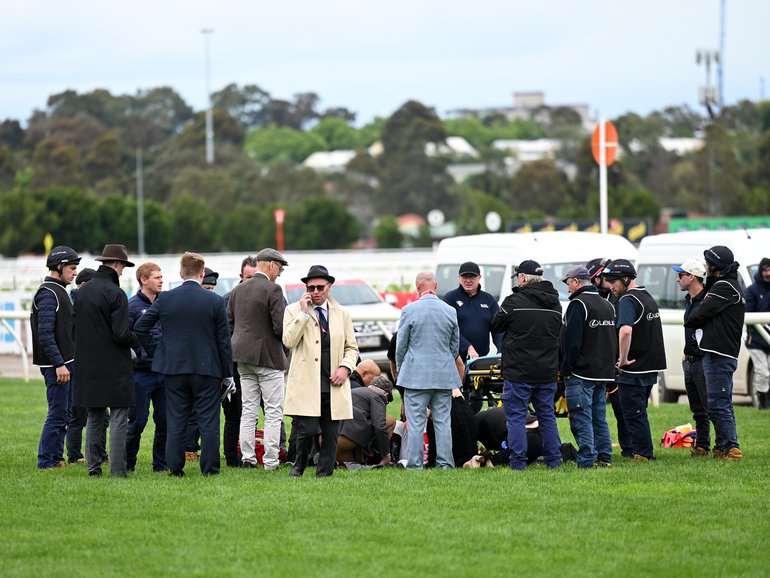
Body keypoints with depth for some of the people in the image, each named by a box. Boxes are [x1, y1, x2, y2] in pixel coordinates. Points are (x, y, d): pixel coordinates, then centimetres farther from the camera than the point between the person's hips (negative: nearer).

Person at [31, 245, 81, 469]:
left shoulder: (59, 291, 17)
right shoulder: (48, 293, -15)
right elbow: (45, 334, -21)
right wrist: (59, 364, -24)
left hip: (66, 362, 10)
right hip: (55, 365, -10)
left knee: (65, 413, 13)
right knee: (58, 413, -8)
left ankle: (56, 458, 18)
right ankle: (46, 461, -3)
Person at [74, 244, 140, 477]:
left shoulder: (83, 290, 9)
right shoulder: (115, 294, -14)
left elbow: (74, 328, 13)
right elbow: (121, 334, -18)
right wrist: (137, 342, 0)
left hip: (88, 365, 7)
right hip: (114, 366, -7)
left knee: (94, 418, 14)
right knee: (119, 418, -4)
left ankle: (93, 466, 14)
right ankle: (117, 469, -8)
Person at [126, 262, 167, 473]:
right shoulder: (132, 306, -5)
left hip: (165, 372, 5)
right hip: (141, 373, -5)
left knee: (165, 421, 6)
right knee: (137, 422, -1)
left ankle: (161, 464, 15)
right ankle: (127, 463, 12)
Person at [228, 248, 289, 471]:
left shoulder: (238, 290, 9)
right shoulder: (273, 289, -13)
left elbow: (228, 324, 11)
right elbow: (280, 327, -17)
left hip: (243, 355, 7)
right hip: (268, 356, -7)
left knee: (248, 411, 11)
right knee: (273, 412, -2)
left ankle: (247, 458, 10)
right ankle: (271, 461, -4)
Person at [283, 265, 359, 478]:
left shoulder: (342, 313, 13)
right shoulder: (294, 311, 4)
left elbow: (352, 347, 17)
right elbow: (289, 341, -10)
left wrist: (345, 367, -2)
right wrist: (304, 312, -12)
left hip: (334, 384, 3)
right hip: (306, 384, -3)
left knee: (331, 434, 1)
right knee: (307, 431, -11)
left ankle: (324, 472, 12)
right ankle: (299, 466, 14)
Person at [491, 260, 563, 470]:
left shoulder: (514, 302, -12)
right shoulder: (555, 303, 7)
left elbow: (496, 325, 2)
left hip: (518, 372, -6)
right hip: (547, 372, 6)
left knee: (516, 417, 1)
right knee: (547, 415, 14)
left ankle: (518, 461, -1)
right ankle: (554, 459, 16)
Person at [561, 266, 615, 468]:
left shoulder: (578, 304, -12)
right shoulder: (607, 305, 17)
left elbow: (572, 340, -17)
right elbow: (614, 339, 22)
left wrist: (566, 367, -12)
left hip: (581, 372, -9)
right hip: (604, 372, 9)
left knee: (581, 417, -7)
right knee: (599, 416, 14)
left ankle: (586, 460, -10)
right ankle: (604, 457, 15)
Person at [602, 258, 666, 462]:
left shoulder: (627, 300, -15)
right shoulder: (648, 298, 15)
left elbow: (625, 331, -33)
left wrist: (623, 360, -22)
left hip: (633, 369, -9)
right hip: (651, 368, 9)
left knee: (633, 413, -2)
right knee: (639, 413, 17)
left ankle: (643, 454, -1)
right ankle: (645, 452, 19)